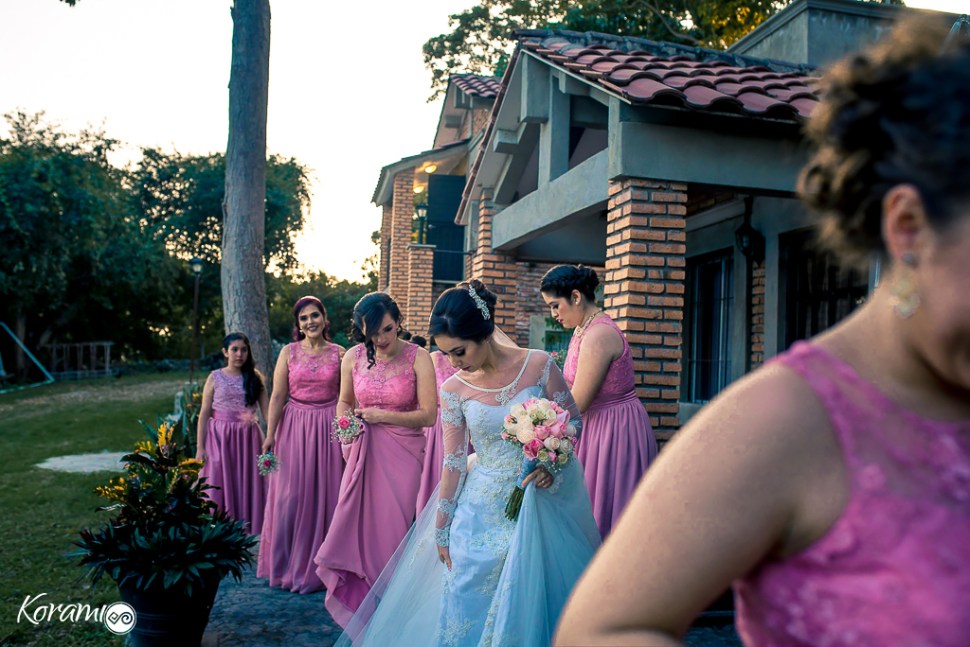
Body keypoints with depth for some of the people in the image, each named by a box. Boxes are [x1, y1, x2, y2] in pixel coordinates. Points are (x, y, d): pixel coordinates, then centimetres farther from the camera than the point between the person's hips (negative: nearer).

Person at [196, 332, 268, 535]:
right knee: (220, 485, 1)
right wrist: (199, 447, -6)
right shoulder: (215, 378, 1)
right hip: (220, 437, -1)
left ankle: (246, 531, 14)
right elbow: (204, 413, 0)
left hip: (248, 438, 1)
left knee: (247, 485, 4)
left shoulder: (255, 377, 5)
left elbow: (266, 409, 1)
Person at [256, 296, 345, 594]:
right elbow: (277, 396, -1)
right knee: (291, 495, 3)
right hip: (294, 427, 0)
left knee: (324, 496, 5)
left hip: (328, 430, 1)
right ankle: (288, 566, 18)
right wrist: (270, 435, -6)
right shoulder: (289, 352, 1)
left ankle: (316, 568, 19)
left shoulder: (339, 354, 3)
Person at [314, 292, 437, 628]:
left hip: (402, 452, -3)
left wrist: (382, 416, -14)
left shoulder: (418, 358, -11)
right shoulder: (354, 357, -1)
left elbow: (428, 415, -12)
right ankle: (356, 603, 27)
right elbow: (344, 402, 14)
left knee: (391, 527, 3)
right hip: (363, 450, 3)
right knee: (354, 522, 5)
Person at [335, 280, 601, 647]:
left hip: (541, 503, -1)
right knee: (469, 603, 2)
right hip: (482, 510, 1)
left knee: (531, 597, 5)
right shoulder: (454, 389, -6)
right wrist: (441, 529, 2)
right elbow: (453, 461, -1)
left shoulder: (538, 365, -11)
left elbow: (573, 421, -1)